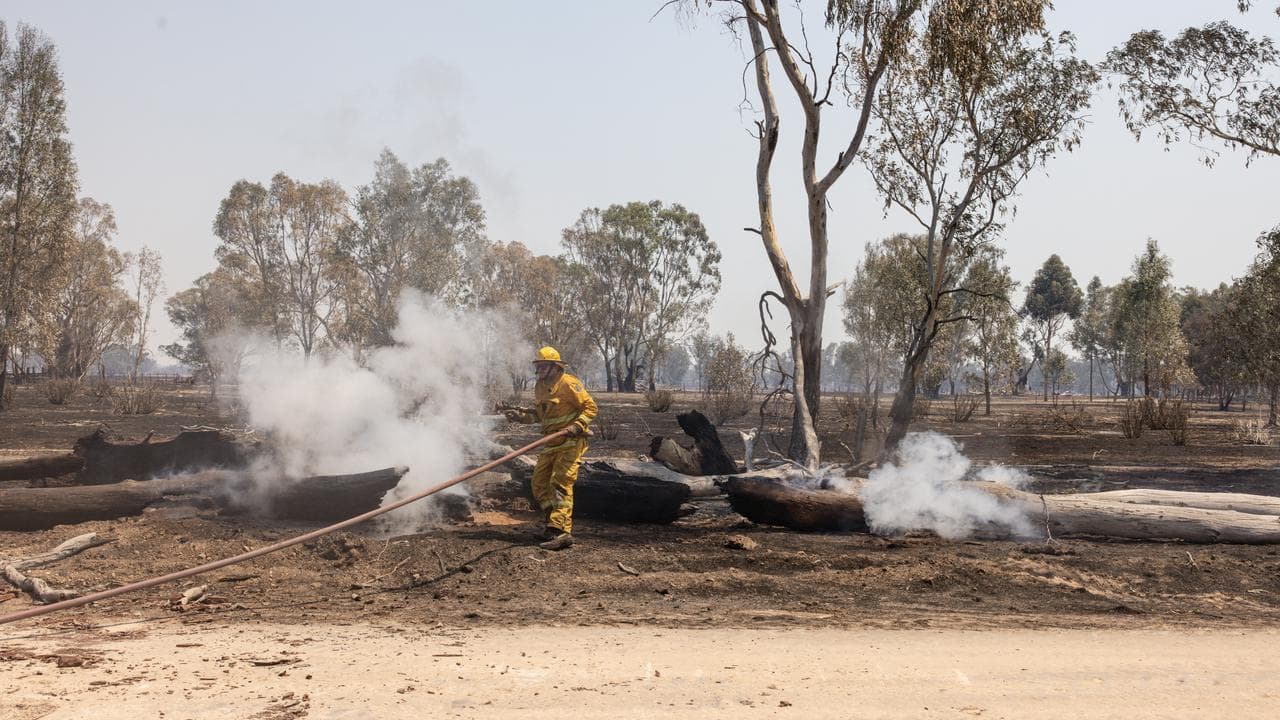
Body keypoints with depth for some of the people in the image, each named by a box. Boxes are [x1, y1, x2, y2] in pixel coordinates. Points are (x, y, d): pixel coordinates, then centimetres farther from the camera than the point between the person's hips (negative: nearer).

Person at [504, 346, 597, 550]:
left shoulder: (568, 384, -12)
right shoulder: (540, 387, 14)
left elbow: (590, 407, -11)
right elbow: (538, 413, 23)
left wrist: (578, 425, -24)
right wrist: (521, 416, 7)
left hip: (571, 442, -9)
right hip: (552, 443, 9)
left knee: (561, 483, -16)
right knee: (539, 482, 8)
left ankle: (561, 531, -19)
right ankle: (553, 522, 20)